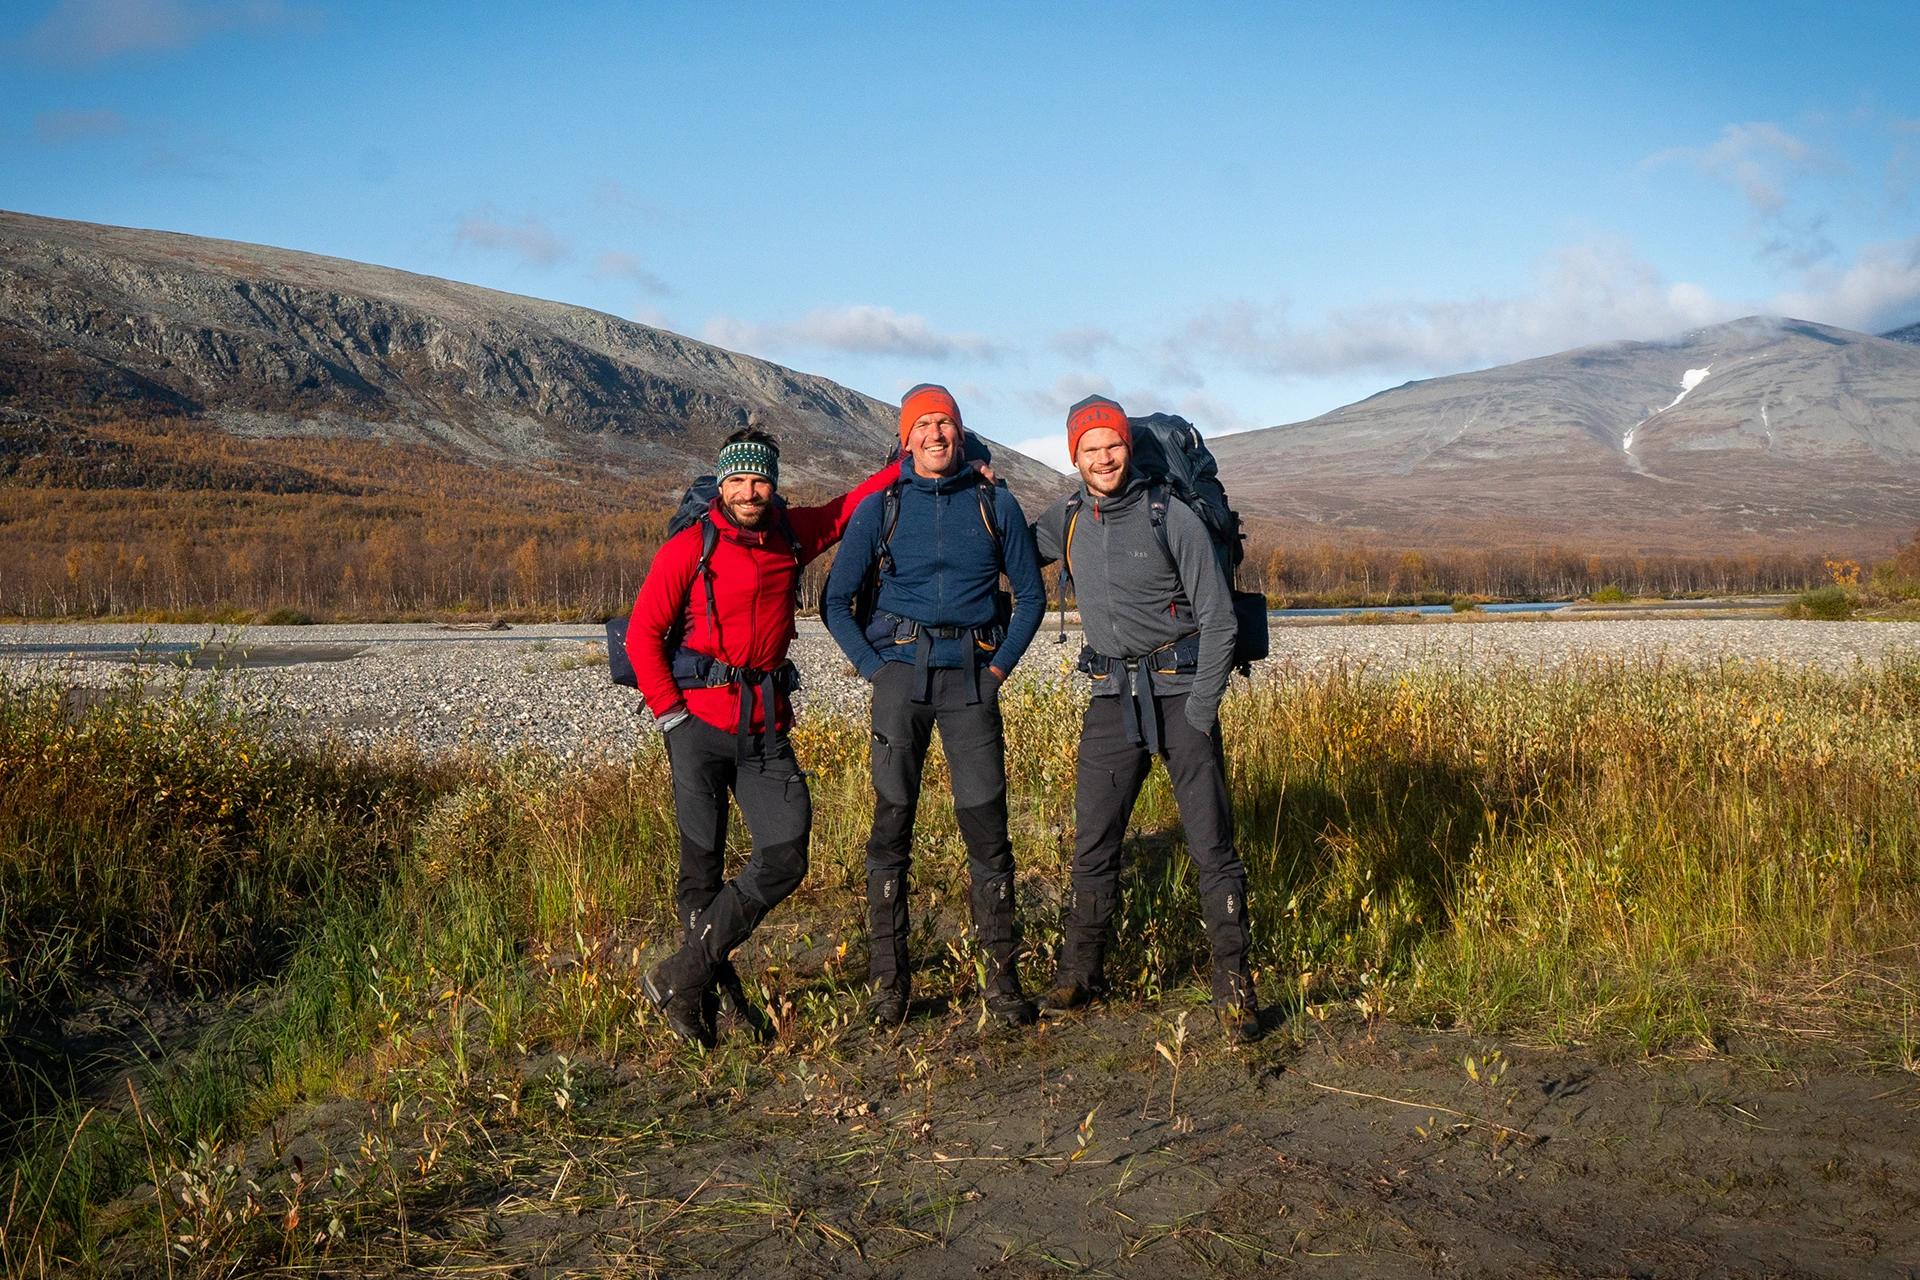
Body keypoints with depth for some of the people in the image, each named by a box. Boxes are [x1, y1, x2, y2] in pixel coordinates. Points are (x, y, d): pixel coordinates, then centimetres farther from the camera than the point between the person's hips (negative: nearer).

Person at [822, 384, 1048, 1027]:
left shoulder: (996, 505, 6)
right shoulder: (880, 508, 5)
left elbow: (1031, 595, 13)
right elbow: (836, 601, 10)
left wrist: (1000, 666, 3)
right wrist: (874, 667, 0)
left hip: (971, 677, 0)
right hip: (901, 668, 0)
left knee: (987, 826, -3)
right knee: (892, 823, -1)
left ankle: (1003, 980, 5)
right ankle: (888, 980, 8)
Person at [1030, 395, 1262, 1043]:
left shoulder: (1172, 517, -7)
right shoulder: (1065, 521, 6)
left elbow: (1217, 616, -6)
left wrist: (1201, 710, -12)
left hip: (1180, 688, -4)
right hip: (1112, 697, 4)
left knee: (1211, 844, -3)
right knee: (1093, 842, 7)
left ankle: (1233, 983, 5)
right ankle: (1081, 971, 22)